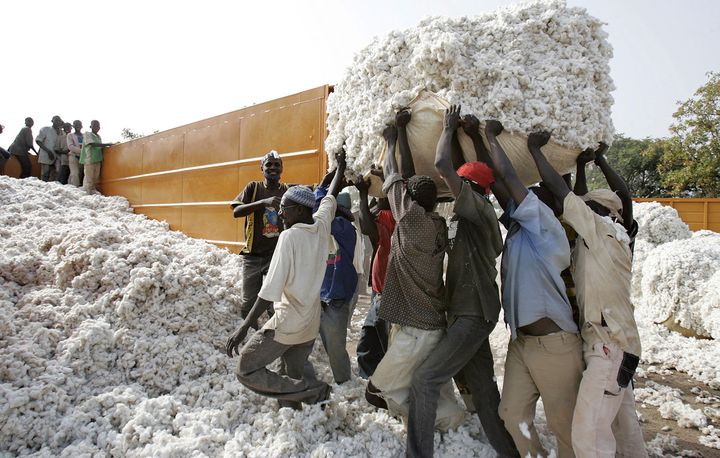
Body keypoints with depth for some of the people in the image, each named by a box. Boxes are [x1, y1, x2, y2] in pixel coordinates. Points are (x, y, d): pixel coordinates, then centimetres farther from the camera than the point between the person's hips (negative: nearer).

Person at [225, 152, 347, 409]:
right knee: (293, 376, 20)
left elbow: (271, 289, -23)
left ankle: (311, 390, -5)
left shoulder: (289, 236, -19)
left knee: (246, 371, 5)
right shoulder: (322, 225, -1)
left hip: (287, 324, -7)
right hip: (311, 324, 8)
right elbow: (331, 196, 19)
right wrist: (340, 166, 36)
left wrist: (244, 327, -19)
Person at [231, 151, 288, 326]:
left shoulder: (288, 191, 4)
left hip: (277, 255, 0)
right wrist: (264, 202, -26)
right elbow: (236, 212, -13)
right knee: (247, 304, 6)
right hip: (252, 255, 0)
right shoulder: (253, 187, 1)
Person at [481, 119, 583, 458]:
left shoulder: (548, 229, -11)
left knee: (564, 425, 5)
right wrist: (479, 141, 11)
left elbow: (507, 175, -14)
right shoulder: (518, 228, 9)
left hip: (554, 344, -7)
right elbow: (496, 182, 9)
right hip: (520, 342, 8)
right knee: (513, 414, 10)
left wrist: (491, 134, -3)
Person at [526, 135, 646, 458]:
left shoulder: (599, 231, -12)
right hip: (618, 343, 10)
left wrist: (535, 149, -1)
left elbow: (559, 190, -12)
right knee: (623, 427, 19)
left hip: (609, 347, -10)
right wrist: (599, 161, 34)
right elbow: (624, 197, 26)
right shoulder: (619, 237, 9)